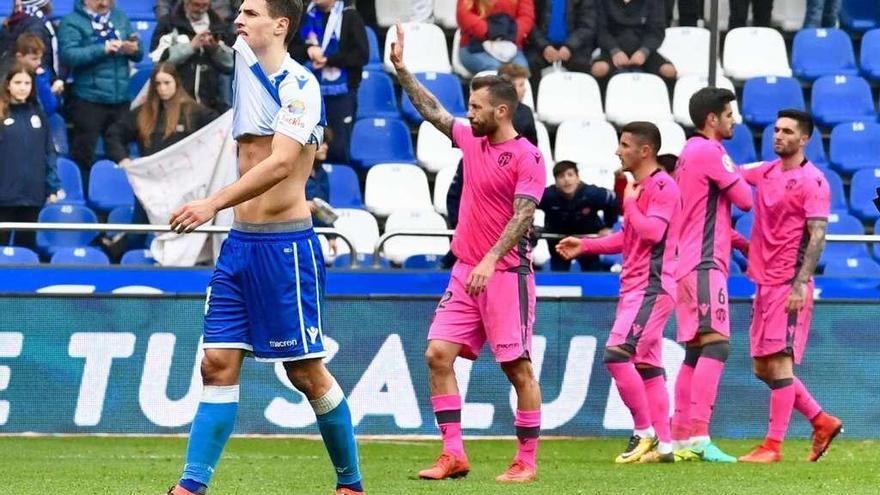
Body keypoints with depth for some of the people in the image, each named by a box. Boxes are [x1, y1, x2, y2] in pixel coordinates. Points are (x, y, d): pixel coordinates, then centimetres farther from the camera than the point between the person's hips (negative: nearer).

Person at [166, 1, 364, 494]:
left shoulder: (298, 83, -14)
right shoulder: (247, 61, 10)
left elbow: (281, 162, -25)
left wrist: (214, 203, -33)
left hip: (285, 244, -7)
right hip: (241, 243, 7)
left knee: (306, 371, 0)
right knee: (219, 362, 0)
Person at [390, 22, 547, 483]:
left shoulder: (527, 157, -10)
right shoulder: (471, 140, 12)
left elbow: (523, 215, -19)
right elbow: (433, 111, 24)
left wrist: (491, 259, -29)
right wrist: (401, 68, 22)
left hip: (506, 273, -8)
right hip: (466, 272, 8)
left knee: (518, 367, -2)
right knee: (438, 354, -3)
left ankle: (527, 461, 5)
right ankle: (453, 454, -2)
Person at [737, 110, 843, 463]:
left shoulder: (812, 181, -9)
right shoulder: (765, 172, 13)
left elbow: (817, 236, -15)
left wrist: (801, 284, -22)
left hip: (789, 285, -9)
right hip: (764, 282, 9)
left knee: (779, 362, -9)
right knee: (763, 367, 11)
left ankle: (773, 446, -7)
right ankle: (822, 422, 22)